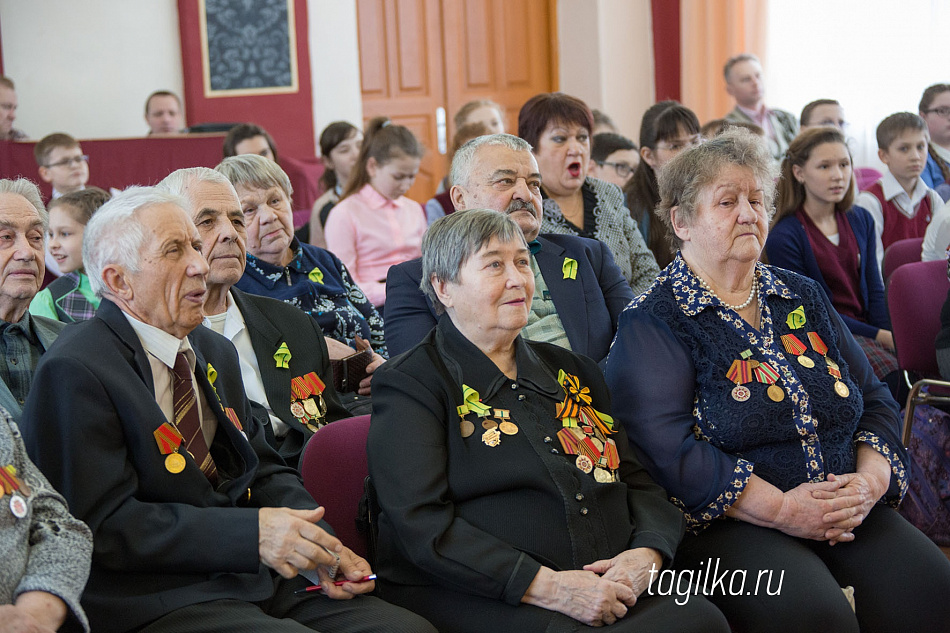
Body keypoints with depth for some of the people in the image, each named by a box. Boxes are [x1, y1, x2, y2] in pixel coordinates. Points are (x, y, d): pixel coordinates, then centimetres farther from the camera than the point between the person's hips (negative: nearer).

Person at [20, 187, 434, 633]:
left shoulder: (214, 352, 18)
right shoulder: (75, 373, -10)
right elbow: (104, 524, -16)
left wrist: (320, 546, 1)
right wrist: (251, 533, -23)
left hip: (263, 581, 8)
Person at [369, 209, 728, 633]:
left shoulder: (573, 371, 22)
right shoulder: (410, 385, 2)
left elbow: (637, 481, 20)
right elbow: (422, 524, -10)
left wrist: (647, 553, -4)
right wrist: (546, 586, -18)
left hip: (611, 591, 6)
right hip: (476, 599, -6)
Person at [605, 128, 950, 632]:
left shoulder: (804, 298, 19)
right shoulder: (651, 323, -2)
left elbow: (875, 399, 17)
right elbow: (666, 447, -14)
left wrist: (871, 479, -4)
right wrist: (781, 509, -19)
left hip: (850, 515, 6)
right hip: (729, 525, -5)